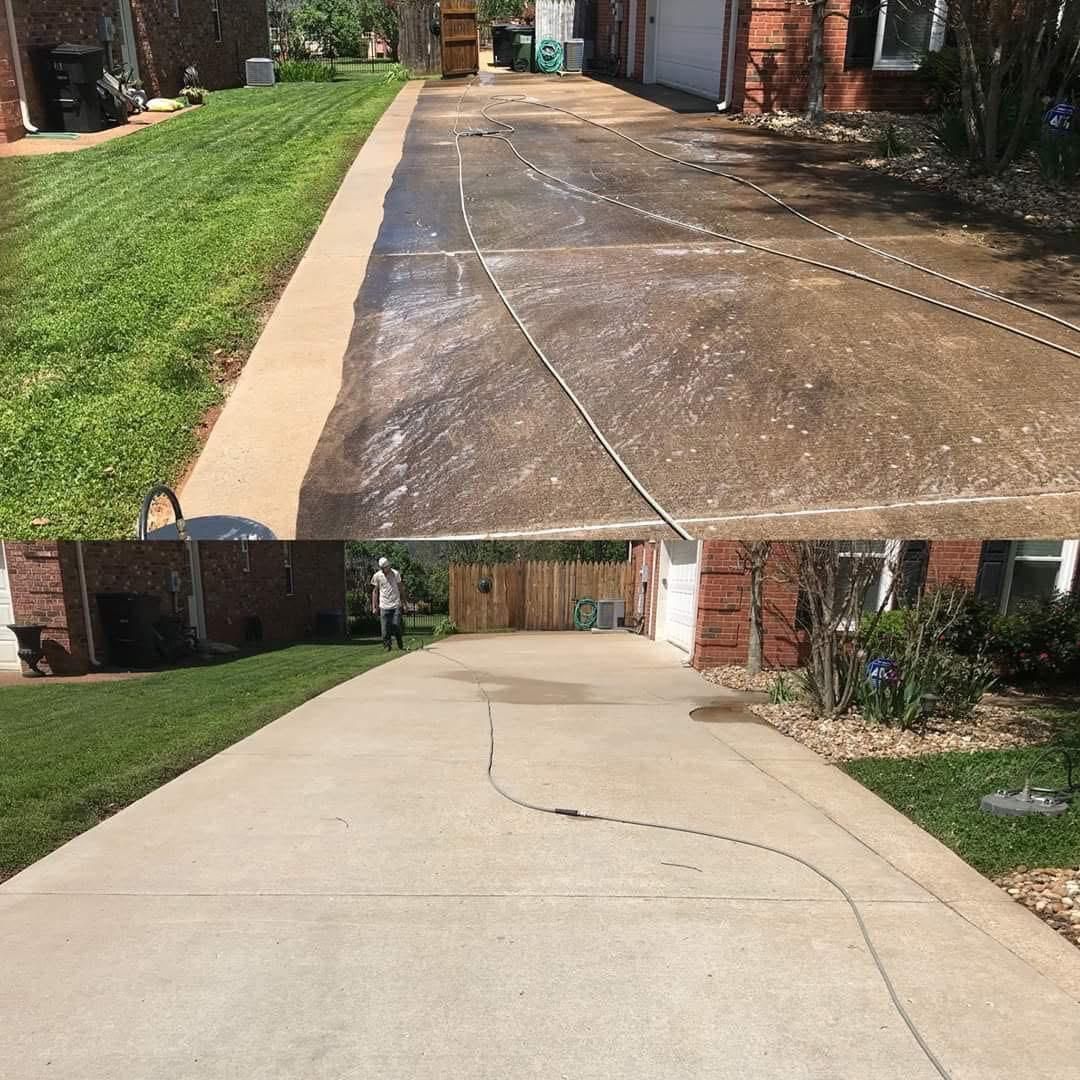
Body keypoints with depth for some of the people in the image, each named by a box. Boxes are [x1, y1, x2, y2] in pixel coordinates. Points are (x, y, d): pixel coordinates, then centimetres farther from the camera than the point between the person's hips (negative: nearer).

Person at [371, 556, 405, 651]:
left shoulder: (395, 574, 2)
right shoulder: (377, 576, 1)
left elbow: (400, 588, 10)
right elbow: (375, 591, 8)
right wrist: (374, 606, 4)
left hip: (396, 605, 0)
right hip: (384, 606, 0)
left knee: (396, 625, -3)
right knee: (385, 628, -2)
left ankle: (400, 645, 12)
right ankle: (387, 645, 9)